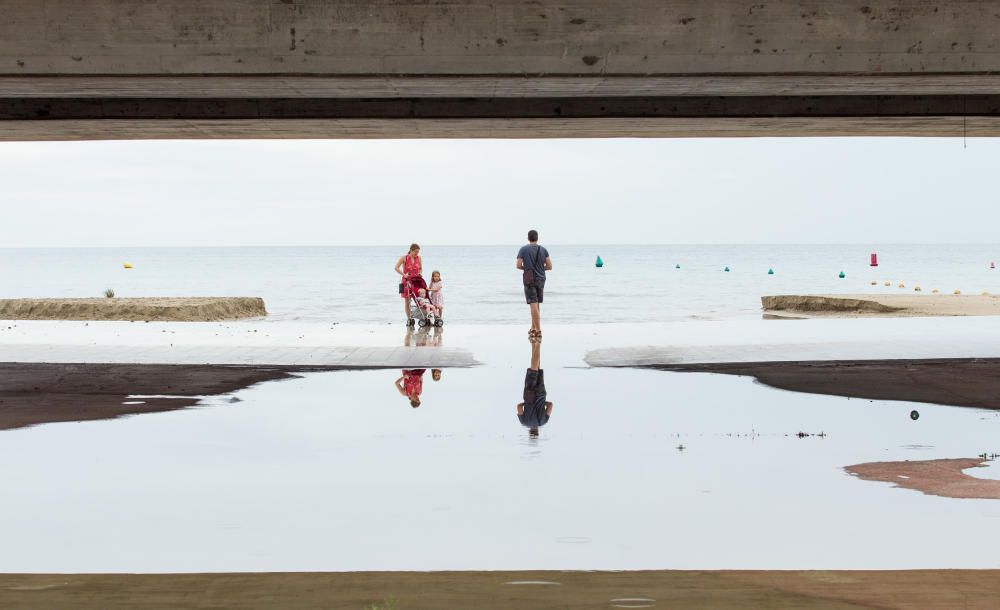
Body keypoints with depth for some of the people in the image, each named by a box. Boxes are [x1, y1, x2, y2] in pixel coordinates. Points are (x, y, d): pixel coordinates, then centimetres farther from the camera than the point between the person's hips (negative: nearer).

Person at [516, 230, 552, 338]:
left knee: (533, 305, -7)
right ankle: (533, 328, 21)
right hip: (541, 279, 4)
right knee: (537, 304, 15)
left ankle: (538, 330, -12)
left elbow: (518, 265, -9)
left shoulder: (523, 249, -4)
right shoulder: (543, 250, 3)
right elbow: (549, 266, 0)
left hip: (529, 279, -4)